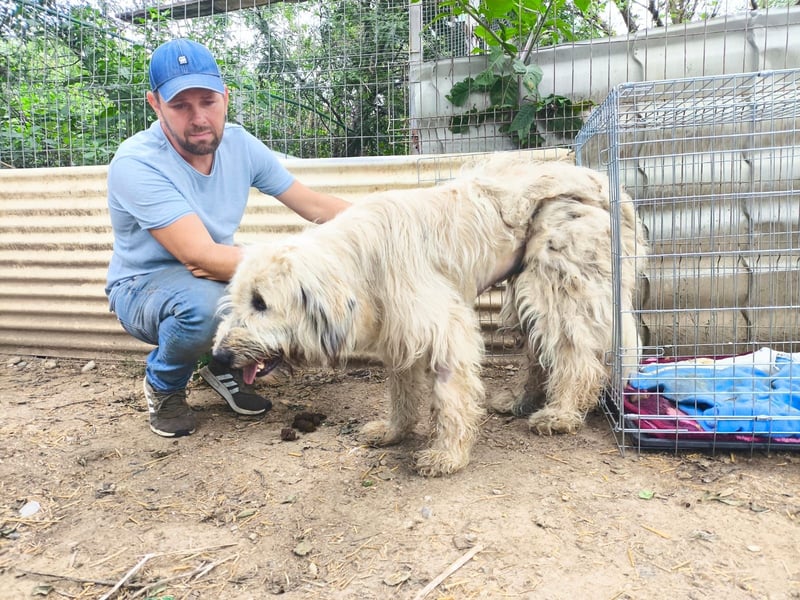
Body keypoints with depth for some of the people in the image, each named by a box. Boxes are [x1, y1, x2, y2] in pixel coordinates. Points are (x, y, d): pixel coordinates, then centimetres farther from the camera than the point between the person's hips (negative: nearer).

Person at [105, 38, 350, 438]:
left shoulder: (240, 145, -8)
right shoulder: (136, 163, -25)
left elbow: (314, 206, -6)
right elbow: (203, 257, -35)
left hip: (215, 277, 5)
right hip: (144, 287, -5)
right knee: (205, 301, -39)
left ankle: (228, 367, 8)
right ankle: (163, 386, -3)